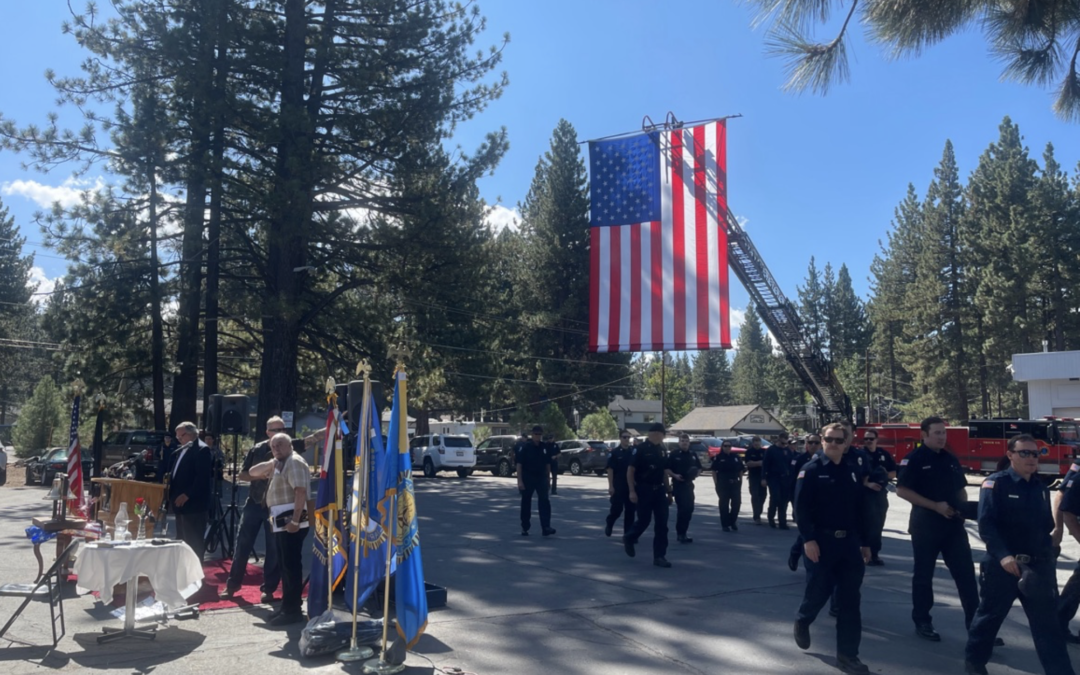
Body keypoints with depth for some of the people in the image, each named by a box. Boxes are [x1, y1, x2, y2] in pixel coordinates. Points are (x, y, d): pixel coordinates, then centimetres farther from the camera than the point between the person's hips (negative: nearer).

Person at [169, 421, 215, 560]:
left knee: (194, 543, -6)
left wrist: (187, 495, -20)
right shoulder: (180, 451, 19)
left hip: (194, 504, -9)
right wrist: (172, 495, 10)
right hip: (181, 503, 10)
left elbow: (203, 477, -19)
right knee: (182, 541, 13)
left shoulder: (202, 449, -11)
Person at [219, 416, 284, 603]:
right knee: (242, 544, 6)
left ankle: (268, 588, 13)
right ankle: (232, 584, 19)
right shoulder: (257, 449, 2)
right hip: (254, 503, 2)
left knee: (274, 548, 3)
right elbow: (242, 474, 4)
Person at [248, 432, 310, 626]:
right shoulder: (278, 465, 21)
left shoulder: (294, 462, -11)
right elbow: (253, 472, 22)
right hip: (282, 522, 10)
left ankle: (293, 610, -4)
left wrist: (295, 521, -27)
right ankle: (287, 605, 22)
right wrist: (271, 464, 4)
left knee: (292, 565, -7)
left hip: (291, 522, -10)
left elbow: (301, 492, -21)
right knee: (285, 565, 14)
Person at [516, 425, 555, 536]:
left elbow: (548, 464, 13)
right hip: (527, 478, -3)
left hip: (541, 478, 3)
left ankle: (546, 527, -11)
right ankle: (525, 528, 20)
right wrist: (520, 481, -16)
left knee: (544, 502, -9)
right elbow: (519, 464, -11)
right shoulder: (525, 447, -8)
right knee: (526, 503, 7)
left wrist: (548, 477, 10)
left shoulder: (544, 447, 5)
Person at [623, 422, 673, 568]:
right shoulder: (640, 449, -9)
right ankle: (629, 539, 29)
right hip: (644, 490, -6)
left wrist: (668, 490, 13)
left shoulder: (662, 450, 10)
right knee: (644, 520, 0)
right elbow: (630, 471, -11)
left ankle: (659, 556, 7)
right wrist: (632, 491, -17)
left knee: (662, 523, 1)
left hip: (659, 490, 6)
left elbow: (664, 472, 16)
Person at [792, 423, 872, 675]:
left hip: (849, 542, 5)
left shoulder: (852, 472, 10)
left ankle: (847, 654, 11)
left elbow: (860, 510, 15)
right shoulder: (810, 470, -8)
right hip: (821, 542, -5)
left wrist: (864, 542, 14)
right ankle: (802, 622, 36)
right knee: (819, 590, 4)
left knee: (850, 600, 4)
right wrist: (808, 539, -20)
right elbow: (801, 508, -13)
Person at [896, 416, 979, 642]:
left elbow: (961, 489, 20)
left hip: (953, 524, 6)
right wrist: (936, 506, -19)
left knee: (966, 572, 5)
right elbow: (902, 490, -15)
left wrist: (963, 507, -2)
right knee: (924, 574, 5)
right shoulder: (914, 459, -9)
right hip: (925, 524, -5)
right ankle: (922, 622, 15)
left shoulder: (951, 459, 11)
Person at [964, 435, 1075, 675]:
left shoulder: (1040, 487, 9)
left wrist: (1048, 559, 11)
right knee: (990, 615, 11)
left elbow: (1046, 525, 17)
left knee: (1048, 624, 4)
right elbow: (986, 524, -19)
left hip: (1038, 565, 5)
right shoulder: (995, 483, -10)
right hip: (1003, 564, -4)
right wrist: (1003, 555, -30)